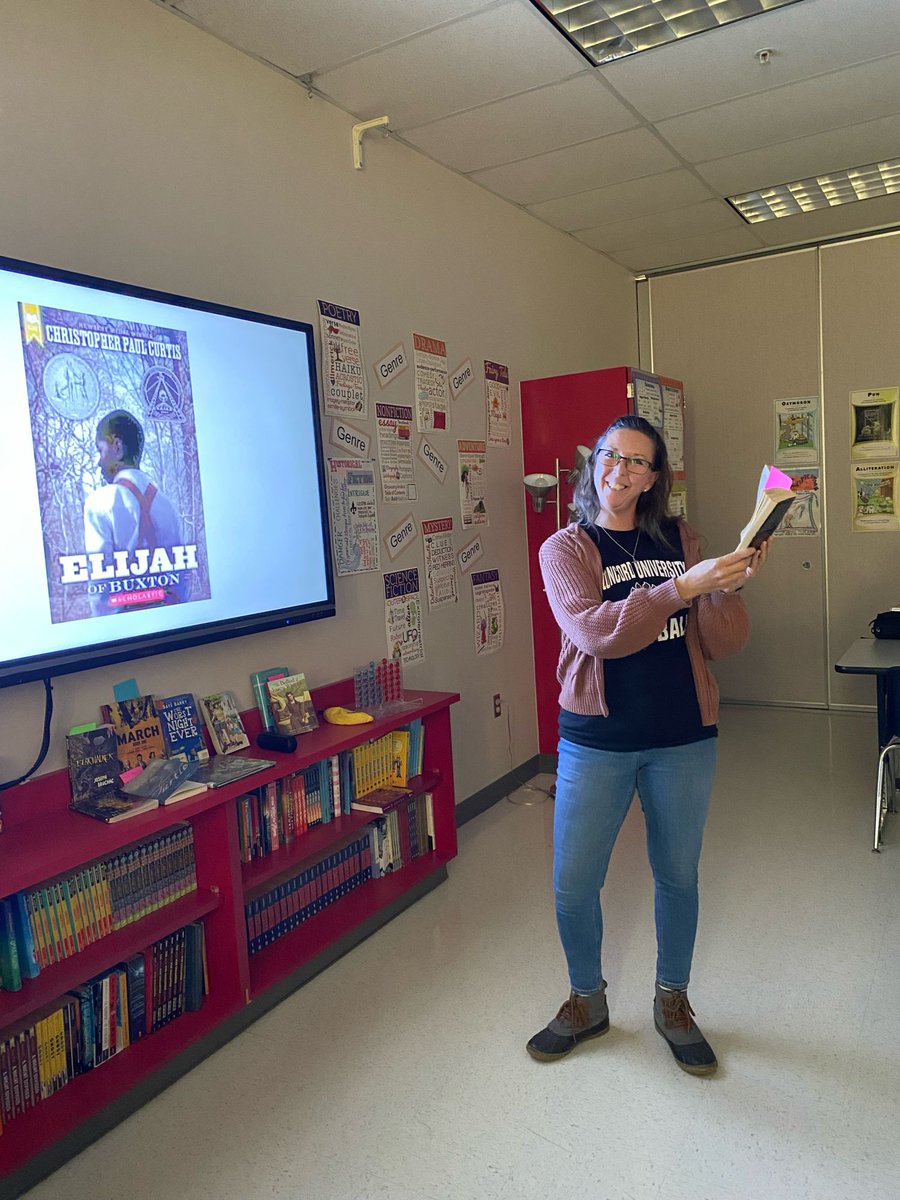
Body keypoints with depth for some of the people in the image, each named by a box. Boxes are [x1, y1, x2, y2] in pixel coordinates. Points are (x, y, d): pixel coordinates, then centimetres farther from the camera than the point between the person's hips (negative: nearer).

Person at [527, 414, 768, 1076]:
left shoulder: (680, 541, 5)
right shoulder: (565, 548, -3)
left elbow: (724, 643, 0)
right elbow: (595, 632, -21)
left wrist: (728, 587, -18)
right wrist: (683, 587, -29)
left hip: (684, 738, 3)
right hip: (597, 741, -2)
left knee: (678, 876, 16)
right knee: (573, 885, 5)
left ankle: (673, 1002, 40)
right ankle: (587, 1002, 34)